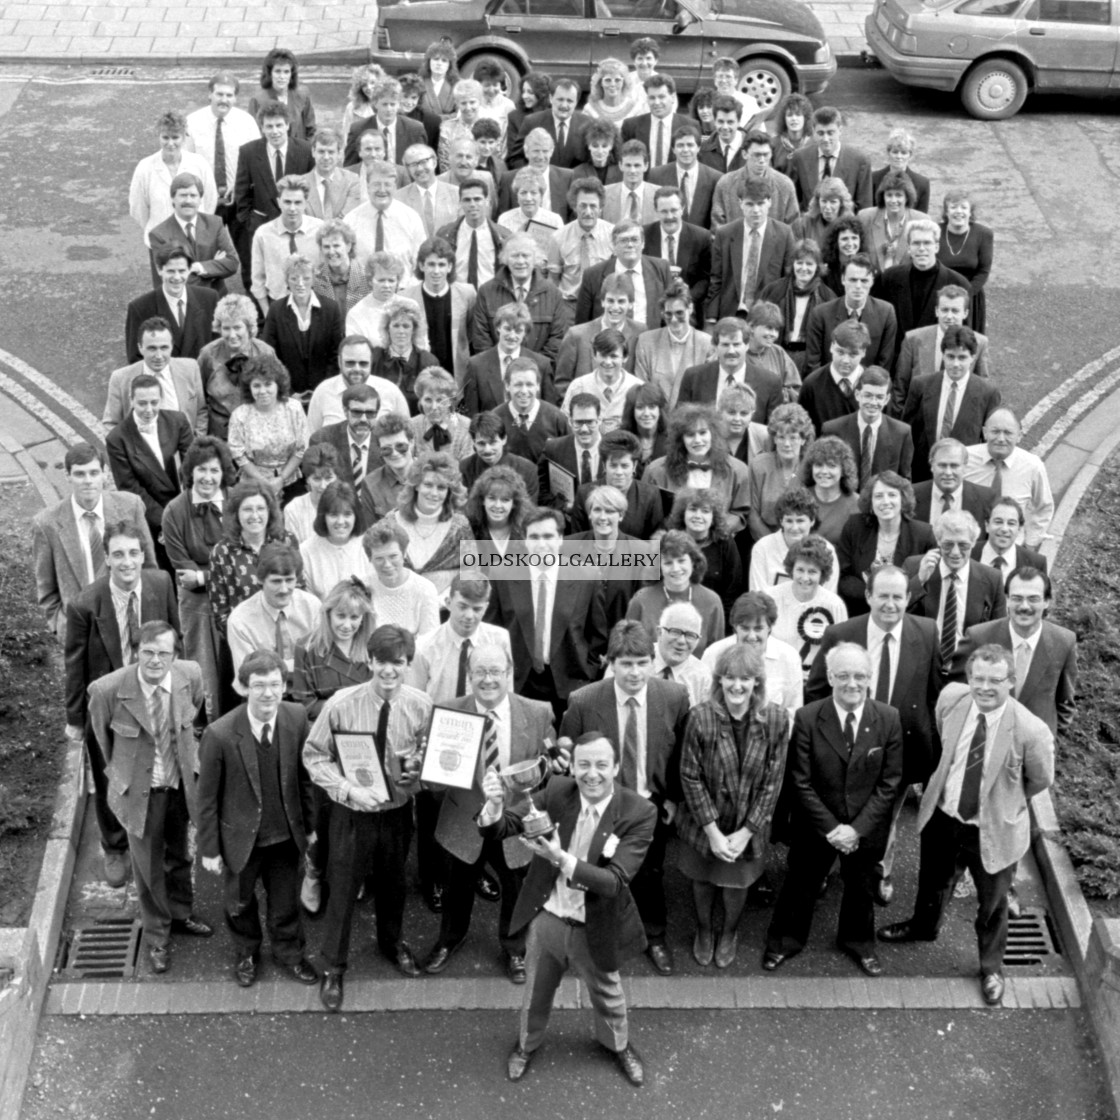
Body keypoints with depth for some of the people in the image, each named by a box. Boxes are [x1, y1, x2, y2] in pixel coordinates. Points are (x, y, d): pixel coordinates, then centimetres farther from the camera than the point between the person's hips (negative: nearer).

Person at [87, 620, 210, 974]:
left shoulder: (191, 675, -19)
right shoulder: (107, 690, -28)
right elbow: (101, 733, -5)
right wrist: (118, 769, 8)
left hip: (180, 784, 3)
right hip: (139, 790, -3)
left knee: (178, 855, 25)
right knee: (148, 865, 15)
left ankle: (181, 914, 51)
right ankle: (157, 935, 38)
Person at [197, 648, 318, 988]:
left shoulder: (297, 718, -16)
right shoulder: (220, 734, -26)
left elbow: (304, 776, -1)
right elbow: (207, 797, -14)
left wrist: (309, 824, 6)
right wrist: (209, 849, -7)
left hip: (285, 833, 2)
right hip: (240, 837, -2)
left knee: (286, 900, 22)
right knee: (240, 902, 22)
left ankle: (288, 954, 48)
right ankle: (246, 954, 50)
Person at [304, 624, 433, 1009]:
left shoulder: (421, 706, -15)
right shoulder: (341, 705, -22)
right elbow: (313, 756, -11)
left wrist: (417, 774, -20)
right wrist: (348, 788, -23)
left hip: (398, 809, 3)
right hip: (352, 811, -2)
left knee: (393, 882, 25)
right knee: (342, 888, 10)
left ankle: (393, 943, 53)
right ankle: (333, 966, 33)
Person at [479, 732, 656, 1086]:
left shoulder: (639, 813, -24)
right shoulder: (556, 791, -16)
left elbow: (615, 881, -30)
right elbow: (503, 828, -16)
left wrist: (562, 859, -44)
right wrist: (494, 805, -40)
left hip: (596, 927, -1)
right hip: (546, 918, 1)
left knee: (607, 994, 26)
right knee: (535, 992, 26)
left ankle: (618, 1045, 56)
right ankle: (527, 1043, 55)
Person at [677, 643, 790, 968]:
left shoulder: (776, 719, -18)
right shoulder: (700, 718, -22)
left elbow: (772, 782, -11)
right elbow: (691, 777, -14)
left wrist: (746, 832, -13)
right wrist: (713, 831, -15)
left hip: (748, 824, 1)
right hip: (704, 822, -1)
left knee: (736, 883, 19)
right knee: (702, 879, 20)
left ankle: (730, 932, 49)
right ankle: (704, 930, 49)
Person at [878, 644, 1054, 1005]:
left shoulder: (1031, 731, -30)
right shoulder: (951, 698, -18)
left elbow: (1040, 780, -9)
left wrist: (1001, 800, 3)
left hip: (993, 831, -4)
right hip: (943, 817, 4)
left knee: (992, 905, 19)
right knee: (933, 881, 31)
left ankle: (991, 967, 47)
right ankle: (923, 926, 63)